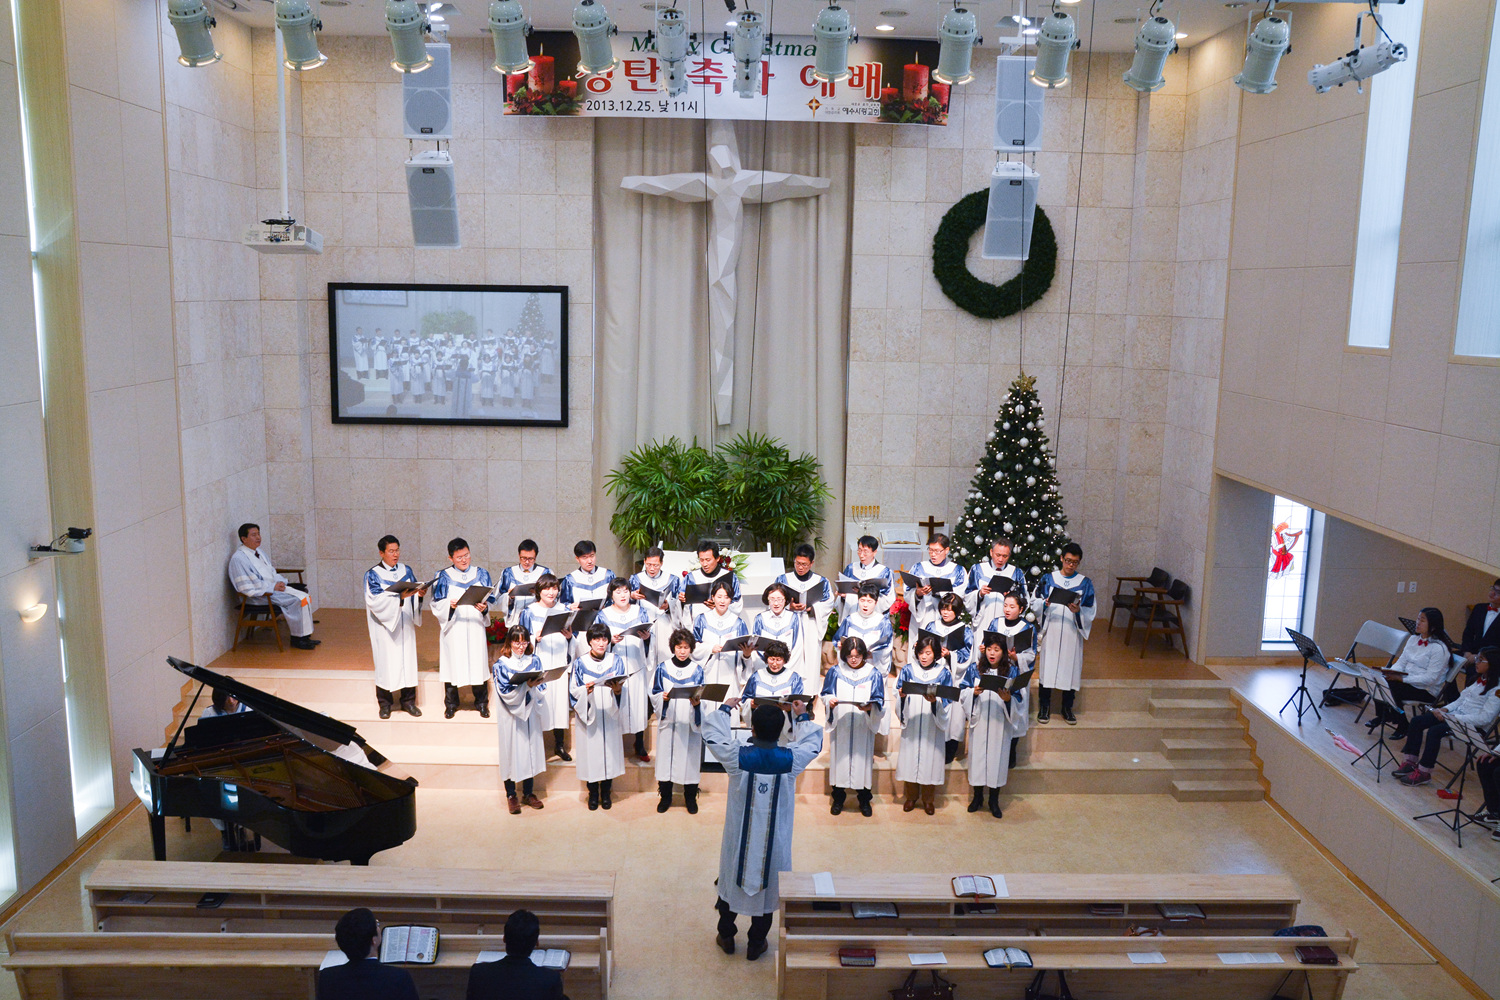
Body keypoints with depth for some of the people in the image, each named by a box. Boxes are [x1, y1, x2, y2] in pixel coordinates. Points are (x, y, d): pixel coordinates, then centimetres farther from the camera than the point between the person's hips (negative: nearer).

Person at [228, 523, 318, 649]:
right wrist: (272, 587, -19)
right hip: (260, 596, -9)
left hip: (274, 586, 9)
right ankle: (297, 639, -12)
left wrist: (280, 582, 0)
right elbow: (246, 587, -20)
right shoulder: (238, 558, -14)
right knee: (299, 600, -23)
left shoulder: (257, 551, 15)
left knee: (306, 598, -5)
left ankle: (304, 636, 0)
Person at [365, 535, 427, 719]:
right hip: (384, 626, -4)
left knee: (407, 659, 5)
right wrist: (400, 596, -31)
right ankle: (385, 704, 12)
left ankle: (408, 701, 15)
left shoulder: (406, 570, 8)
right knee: (386, 661, 0)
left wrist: (420, 593, -14)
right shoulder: (373, 575, -6)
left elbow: (414, 593, 10)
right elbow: (375, 600, -19)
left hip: (405, 625, 4)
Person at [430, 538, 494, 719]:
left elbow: (490, 599, 6)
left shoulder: (481, 574, 8)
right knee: (452, 662, 1)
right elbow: (436, 603, 1)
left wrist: (484, 607, -15)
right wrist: (449, 604, -19)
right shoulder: (444, 577, 4)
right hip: (453, 629, -1)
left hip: (475, 626, 1)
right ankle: (451, 704, 15)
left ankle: (482, 703, 13)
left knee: (478, 662, 0)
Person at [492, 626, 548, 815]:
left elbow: (541, 688, 2)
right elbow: (505, 692, -15)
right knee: (512, 752, 2)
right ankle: (511, 795, 13)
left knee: (531, 750, 9)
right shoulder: (501, 665, -6)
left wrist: (535, 685, -21)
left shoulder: (534, 661, 5)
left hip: (530, 712, 4)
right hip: (511, 714, -3)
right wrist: (526, 686, -27)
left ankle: (528, 793, 21)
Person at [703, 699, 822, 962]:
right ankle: (756, 944, 29)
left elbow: (712, 733, -2)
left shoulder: (737, 755, -21)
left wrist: (725, 709, 14)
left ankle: (726, 937, 35)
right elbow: (813, 743, 3)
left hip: (738, 837, 0)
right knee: (767, 886, 17)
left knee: (732, 880, 20)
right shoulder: (791, 759, -18)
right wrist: (803, 717, 19)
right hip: (774, 840, 0)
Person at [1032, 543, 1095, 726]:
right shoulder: (1048, 579, 3)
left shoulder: (1085, 583, 4)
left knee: (1070, 668, 5)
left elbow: (1090, 613, 1)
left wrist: (1078, 611, -19)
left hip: (1072, 634, 1)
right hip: (1050, 633, 0)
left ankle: (1067, 707, 19)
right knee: (1047, 667, 1)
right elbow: (1036, 604, 4)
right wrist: (1045, 604, -18)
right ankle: (1044, 707, 13)